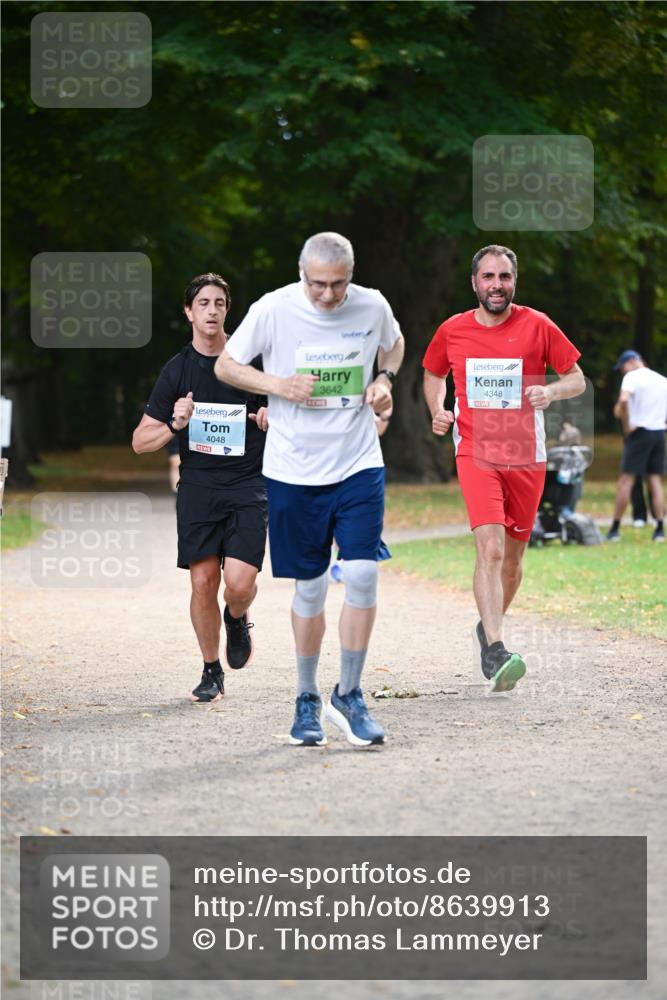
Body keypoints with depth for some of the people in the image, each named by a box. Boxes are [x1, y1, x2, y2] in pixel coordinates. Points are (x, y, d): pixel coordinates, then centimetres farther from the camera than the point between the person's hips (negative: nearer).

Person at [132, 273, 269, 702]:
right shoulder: (177, 370, 4)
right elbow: (140, 441, 6)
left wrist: (274, 418, -10)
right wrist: (175, 425, -13)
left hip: (248, 487, -1)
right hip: (198, 487, 2)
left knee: (240, 582, -15)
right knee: (203, 582, -3)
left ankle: (237, 620, 21)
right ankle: (211, 672, 16)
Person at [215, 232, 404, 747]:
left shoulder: (372, 306, -3)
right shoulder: (274, 310, -10)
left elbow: (394, 344, 20)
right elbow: (225, 365, 1)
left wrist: (385, 380, 0)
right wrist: (280, 386, -14)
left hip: (359, 464, 1)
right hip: (294, 470, -1)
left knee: (363, 574, -11)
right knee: (310, 586, 4)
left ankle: (349, 694, 4)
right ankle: (307, 699, 21)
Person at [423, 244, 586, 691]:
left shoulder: (537, 326, -2)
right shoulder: (452, 331, 2)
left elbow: (577, 378, 3)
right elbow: (433, 374, 21)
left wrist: (552, 391, -18)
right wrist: (438, 411, 2)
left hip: (526, 457, 1)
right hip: (475, 453, -1)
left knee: (512, 557, 11)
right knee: (490, 547, -21)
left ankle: (490, 628, 37)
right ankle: (495, 652, -28)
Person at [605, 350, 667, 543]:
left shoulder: (632, 377, -6)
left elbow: (623, 400, -24)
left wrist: (626, 424, -15)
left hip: (640, 431, -6)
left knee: (626, 479, -3)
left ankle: (615, 529, -4)